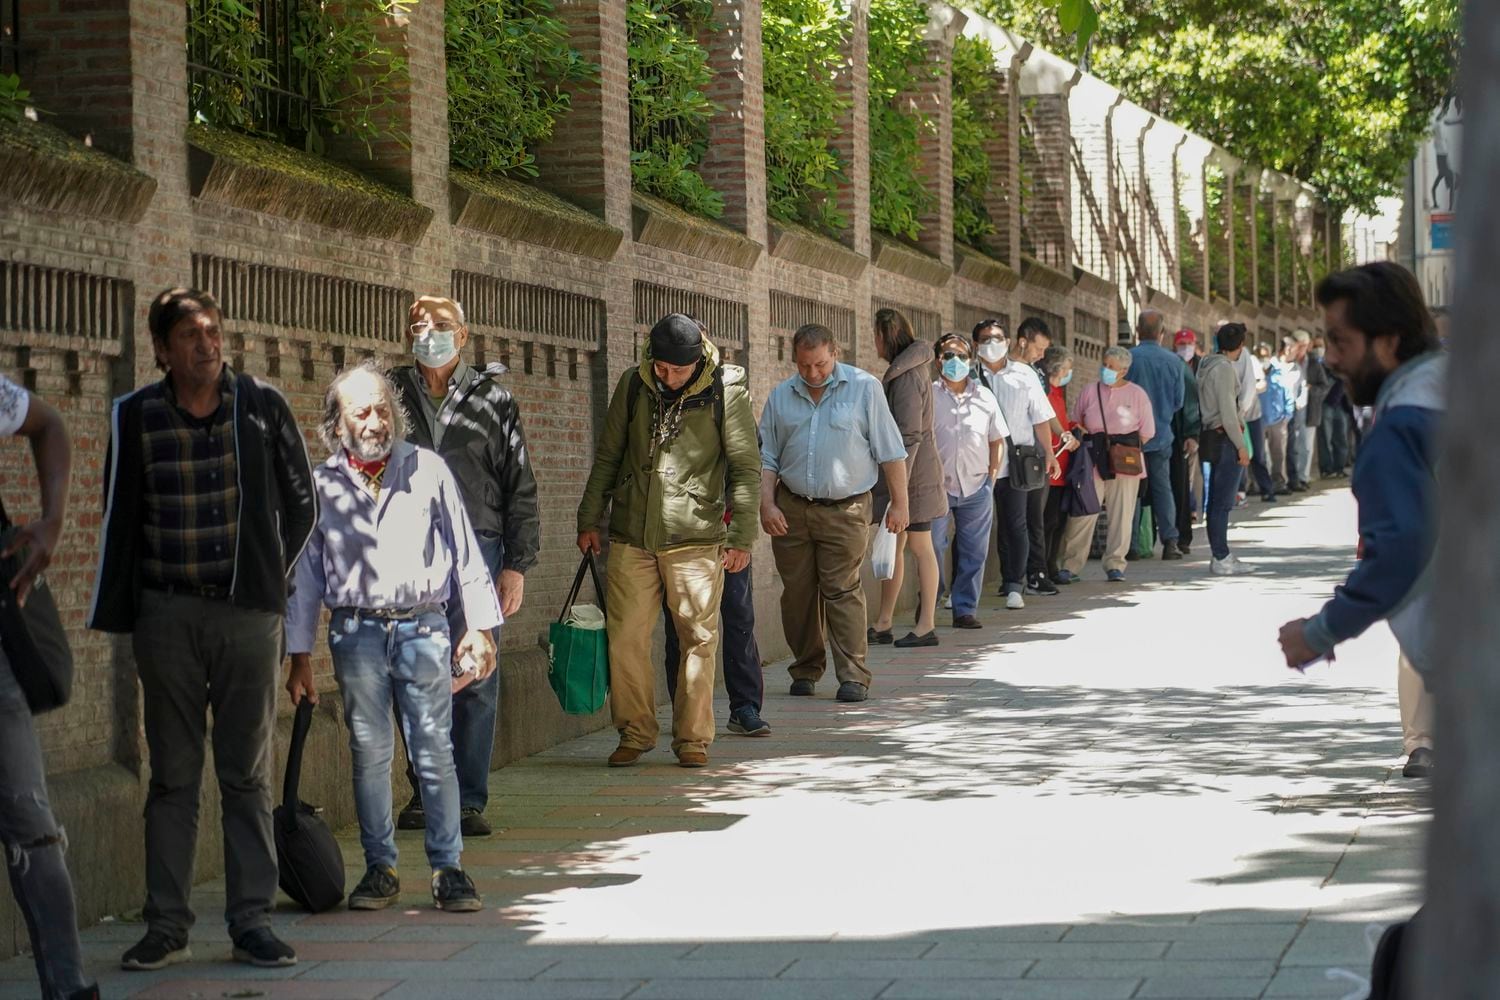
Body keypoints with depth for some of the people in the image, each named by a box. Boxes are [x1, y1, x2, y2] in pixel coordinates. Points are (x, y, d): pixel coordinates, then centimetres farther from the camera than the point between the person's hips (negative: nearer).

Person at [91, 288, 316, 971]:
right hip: (167, 614, 0)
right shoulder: (136, 417, 0)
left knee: (247, 774, 4)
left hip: (248, 613, 0)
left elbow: (300, 504, 12)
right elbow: (120, 520, 7)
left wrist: (270, 575, 11)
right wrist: (112, 617, 5)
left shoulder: (263, 406, 0)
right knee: (172, 777, 5)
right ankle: (167, 927, 10)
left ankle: (252, 922, 8)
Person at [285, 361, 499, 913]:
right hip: (356, 634, 1)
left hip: (423, 629, -1)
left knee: (435, 752, -2)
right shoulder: (321, 486, 7)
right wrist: (299, 656, 8)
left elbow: (465, 552, 8)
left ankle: (448, 867, 4)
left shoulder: (429, 470, 6)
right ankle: (379, 868, 13)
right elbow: (305, 575, 11)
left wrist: (479, 627, 4)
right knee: (369, 754, 4)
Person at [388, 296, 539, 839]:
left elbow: (520, 488, 9)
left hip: (476, 551, -1)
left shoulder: (492, 399, 9)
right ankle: (425, 793, 12)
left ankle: (467, 799, 3)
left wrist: (516, 565, 2)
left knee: (476, 680, -3)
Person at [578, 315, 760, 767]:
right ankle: (635, 733, 15)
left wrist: (741, 537, -4)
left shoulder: (725, 390, -4)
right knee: (626, 639, 1)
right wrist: (589, 519, 14)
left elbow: (745, 468, -1)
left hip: (696, 538, -3)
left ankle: (692, 738, 10)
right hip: (632, 536, 3)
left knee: (698, 640, 0)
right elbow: (607, 456, 15)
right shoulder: (633, 386, 5)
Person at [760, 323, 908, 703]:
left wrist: (899, 503, -1)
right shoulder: (781, 397, 8)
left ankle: (853, 676, -9)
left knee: (842, 590, -9)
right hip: (791, 508, 3)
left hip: (845, 510, -3)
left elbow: (890, 451, 1)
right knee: (797, 593, 6)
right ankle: (806, 670, 18)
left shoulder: (864, 388, -1)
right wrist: (767, 504, 0)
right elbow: (766, 457, 12)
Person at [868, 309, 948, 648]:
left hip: (912, 472, -10)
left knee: (919, 546, -4)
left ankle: (926, 626, 1)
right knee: (893, 546, 11)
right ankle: (883, 624, 16)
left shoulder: (908, 375, -16)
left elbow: (909, 433, -21)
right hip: (899, 474, 10)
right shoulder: (901, 371, 15)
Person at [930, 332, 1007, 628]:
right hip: (936, 486, -3)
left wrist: (991, 478, 7)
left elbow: (997, 440, 15)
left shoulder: (984, 397, 9)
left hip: (976, 487, 3)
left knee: (974, 553, 5)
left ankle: (965, 609, 13)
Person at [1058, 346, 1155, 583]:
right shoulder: (1090, 392, 9)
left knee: (1121, 514, 1)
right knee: (1083, 512, -6)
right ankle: (1071, 565, -2)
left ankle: (1115, 565, 10)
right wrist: (1088, 444, -1)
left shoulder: (1137, 394, 5)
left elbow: (1146, 433, 7)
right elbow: (1075, 425, 14)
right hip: (1093, 460, 0)